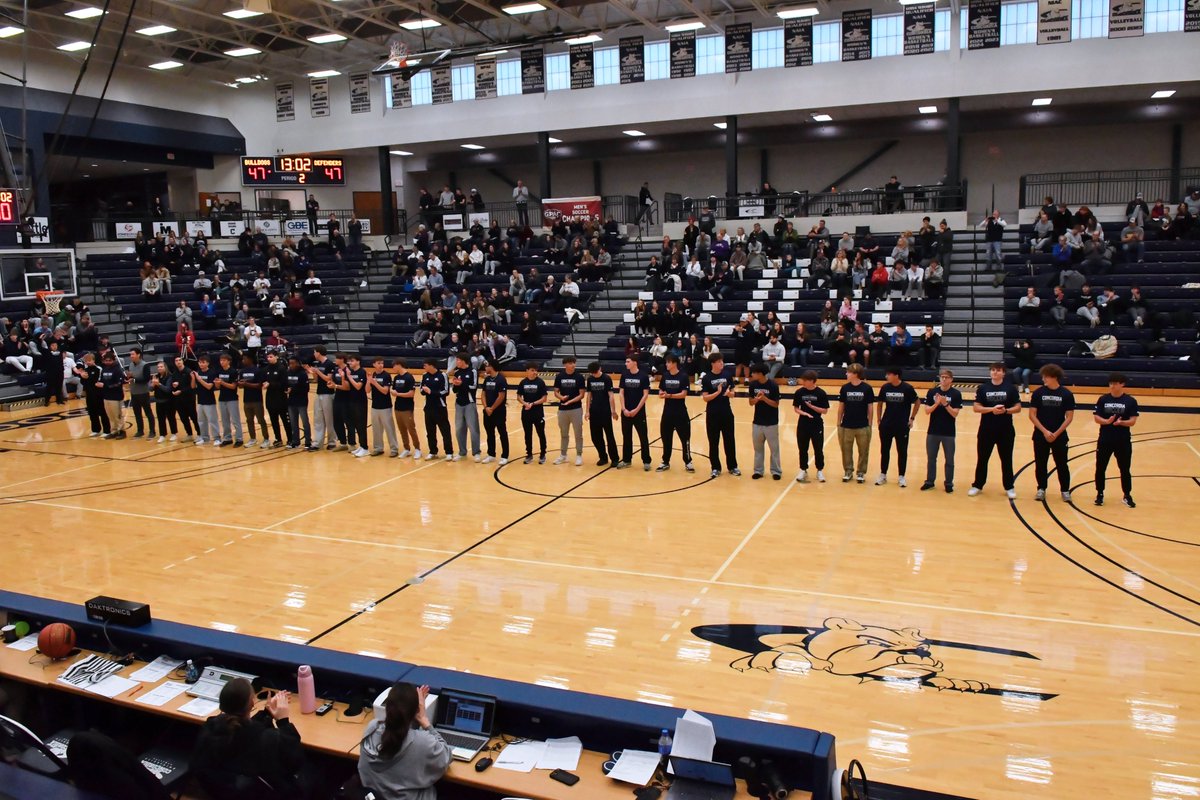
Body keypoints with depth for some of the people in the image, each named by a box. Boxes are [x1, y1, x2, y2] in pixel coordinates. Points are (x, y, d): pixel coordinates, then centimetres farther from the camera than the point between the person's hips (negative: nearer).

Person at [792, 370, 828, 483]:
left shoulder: (821, 393, -9)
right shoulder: (799, 392, -3)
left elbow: (825, 411, -6)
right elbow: (795, 408, 2)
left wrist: (811, 406, -18)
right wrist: (803, 413, -17)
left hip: (817, 425, -2)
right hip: (802, 425, 2)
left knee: (818, 449, 7)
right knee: (802, 449, 9)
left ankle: (820, 471, 21)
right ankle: (803, 470, 23)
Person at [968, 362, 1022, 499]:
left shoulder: (1010, 388, -1)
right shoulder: (982, 388, 0)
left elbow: (1018, 408, 0)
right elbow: (977, 408, -4)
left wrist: (1006, 410, -19)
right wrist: (992, 409, -19)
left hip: (1006, 430, 0)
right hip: (986, 429, 1)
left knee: (1006, 459, 8)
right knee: (982, 458, 8)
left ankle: (1009, 487, 19)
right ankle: (977, 485, 20)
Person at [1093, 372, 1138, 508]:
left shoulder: (1130, 401, -4)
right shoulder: (1103, 399, 0)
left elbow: (1133, 421, -7)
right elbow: (1096, 418, -3)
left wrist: (1121, 422, -27)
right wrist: (1107, 421, -23)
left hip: (1123, 441, -1)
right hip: (1105, 440, 1)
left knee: (1125, 469, 9)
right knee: (1100, 468, 7)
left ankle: (1127, 495, 22)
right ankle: (1100, 494, 21)